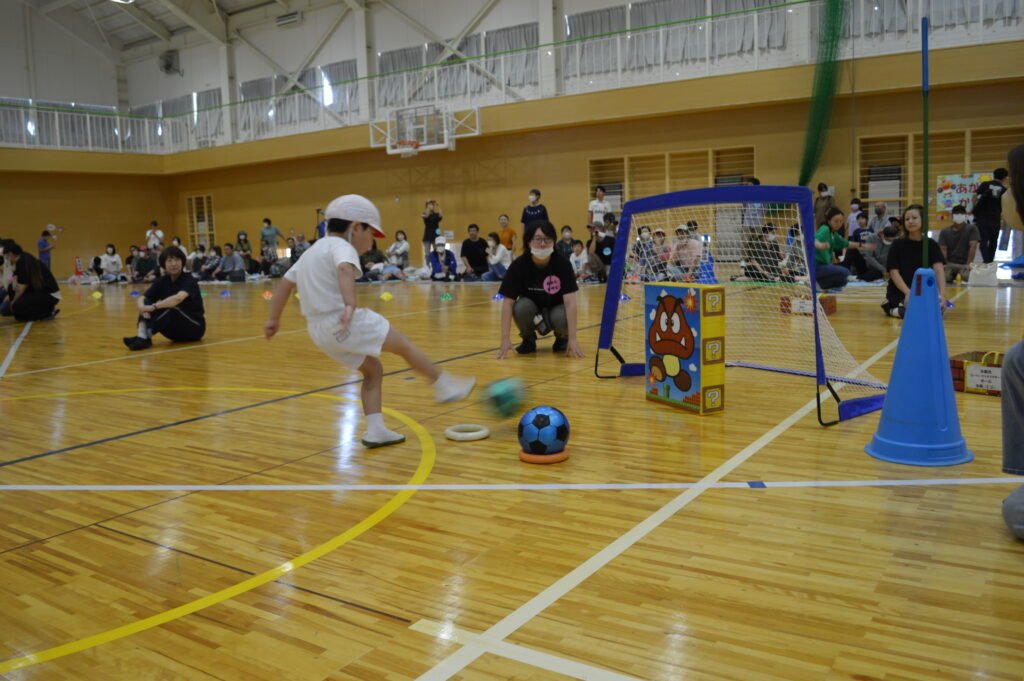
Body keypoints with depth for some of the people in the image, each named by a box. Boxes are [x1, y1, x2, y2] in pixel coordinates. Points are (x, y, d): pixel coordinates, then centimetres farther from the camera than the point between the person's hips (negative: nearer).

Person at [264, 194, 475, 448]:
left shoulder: (312, 251, 22)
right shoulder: (342, 247, -8)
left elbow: (285, 282, 23)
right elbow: (345, 269, -30)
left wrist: (274, 319, 25)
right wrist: (350, 305, -44)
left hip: (320, 331, 9)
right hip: (344, 323, -9)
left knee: (373, 370, 17)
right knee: (403, 344, 5)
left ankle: (375, 430, 11)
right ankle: (445, 386, 12)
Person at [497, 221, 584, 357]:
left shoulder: (562, 263, -23)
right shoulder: (519, 265, -22)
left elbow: (570, 302, -27)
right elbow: (507, 303, -24)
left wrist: (572, 338, -36)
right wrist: (505, 339, -33)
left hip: (556, 310, -1)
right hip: (531, 311, 1)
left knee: (562, 318, -34)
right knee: (521, 306, -32)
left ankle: (562, 338, 2)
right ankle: (528, 340, -2)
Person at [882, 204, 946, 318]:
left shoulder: (931, 244, 2)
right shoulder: (898, 244, -4)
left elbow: (939, 269, -11)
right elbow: (894, 272, -10)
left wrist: (942, 294, -26)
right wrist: (908, 293, -24)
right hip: (899, 292, -3)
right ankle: (892, 309, -2)